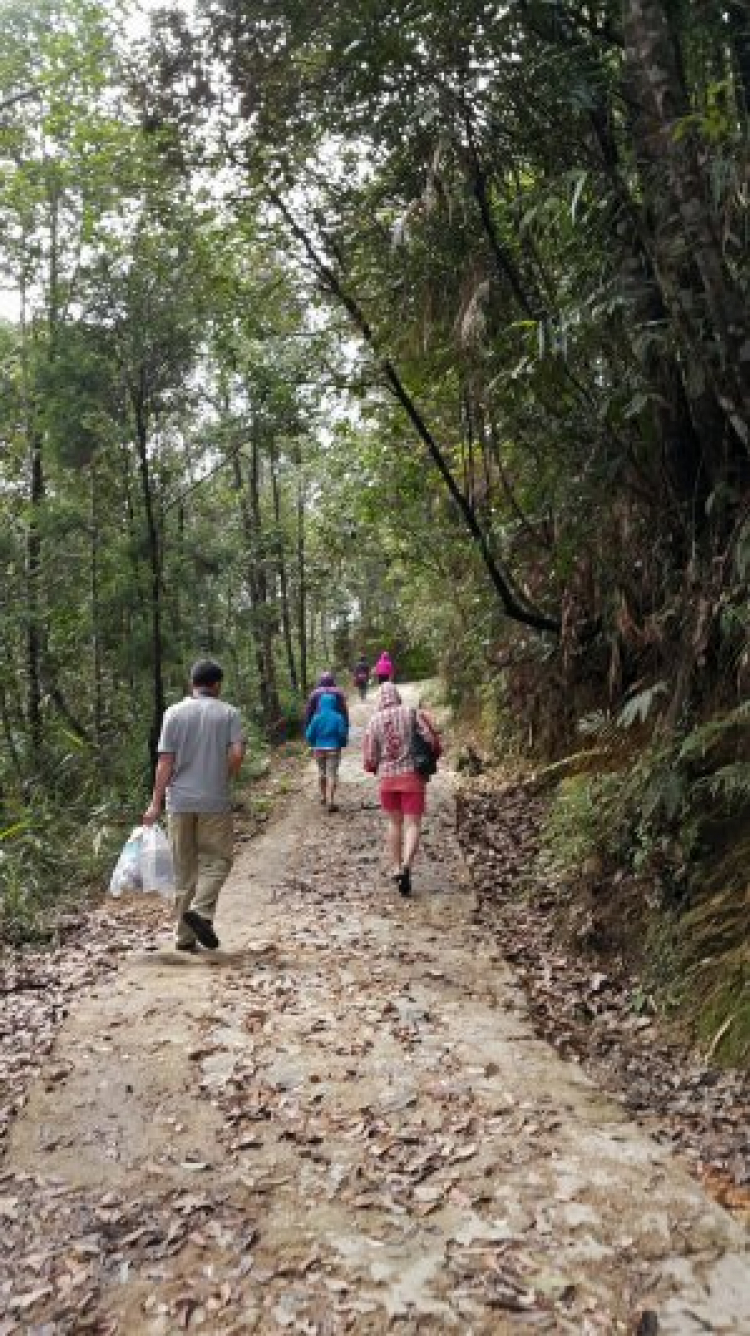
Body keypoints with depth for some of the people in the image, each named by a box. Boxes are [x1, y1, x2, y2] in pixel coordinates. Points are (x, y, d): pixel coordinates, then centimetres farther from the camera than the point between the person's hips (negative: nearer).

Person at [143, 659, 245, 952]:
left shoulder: (174, 713, 2)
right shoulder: (229, 713, 0)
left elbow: (165, 762, -2)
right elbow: (237, 754, -10)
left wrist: (156, 803, 1)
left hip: (179, 801, 2)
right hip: (215, 801, -2)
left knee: (184, 867, 9)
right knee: (217, 859, 10)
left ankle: (186, 936, 13)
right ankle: (201, 910, -14)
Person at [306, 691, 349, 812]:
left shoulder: (317, 718, -8)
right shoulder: (338, 717, -11)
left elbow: (309, 734, -5)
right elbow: (343, 734, -10)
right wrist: (342, 744, 10)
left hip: (319, 748, 2)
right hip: (333, 749, -2)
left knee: (322, 772, 20)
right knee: (332, 774, -1)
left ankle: (323, 797, 33)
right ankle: (330, 802, -8)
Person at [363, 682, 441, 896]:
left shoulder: (374, 721, -1)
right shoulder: (413, 714, -5)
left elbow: (369, 758, -1)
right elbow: (432, 740, -10)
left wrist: (375, 768, 21)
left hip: (387, 778, 2)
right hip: (412, 776, -2)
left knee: (394, 823, 19)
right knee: (412, 825, -1)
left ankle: (396, 868, 24)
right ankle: (406, 865, -22)